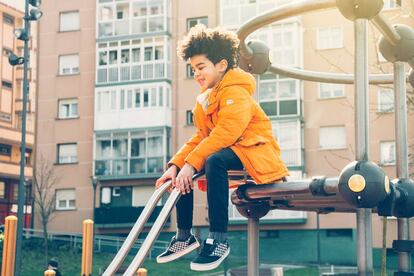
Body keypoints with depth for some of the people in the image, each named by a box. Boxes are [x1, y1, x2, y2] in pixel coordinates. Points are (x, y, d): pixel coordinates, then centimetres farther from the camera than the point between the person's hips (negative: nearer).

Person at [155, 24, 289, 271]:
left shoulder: (236, 92, -14)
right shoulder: (205, 100, 15)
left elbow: (226, 132, -27)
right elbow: (200, 138, 9)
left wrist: (191, 163, -30)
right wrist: (176, 164, -6)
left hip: (256, 153, -10)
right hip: (230, 153, 10)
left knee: (214, 161, -37)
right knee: (181, 171, 0)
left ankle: (219, 240, -33)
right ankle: (184, 236, 8)